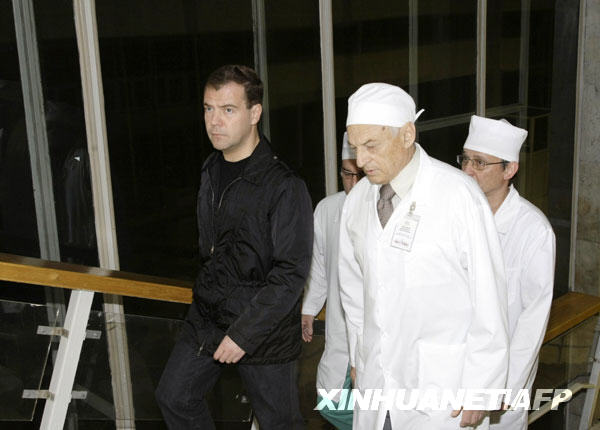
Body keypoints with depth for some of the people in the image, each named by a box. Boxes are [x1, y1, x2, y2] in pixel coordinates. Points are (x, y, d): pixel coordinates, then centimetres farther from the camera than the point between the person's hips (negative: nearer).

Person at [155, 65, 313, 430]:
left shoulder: (284, 186, -21)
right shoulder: (212, 171, 4)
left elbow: (291, 273, -22)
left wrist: (243, 333, -22)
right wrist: (206, 295, 18)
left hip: (264, 330, -7)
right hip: (207, 318, 7)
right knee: (174, 397, 16)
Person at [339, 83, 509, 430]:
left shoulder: (458, 195, -15)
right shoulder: (358, 200, 3)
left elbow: (489, 300, -13)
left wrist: (480, 391, -10)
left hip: (444, 388, -4)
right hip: (376, 380, 5)